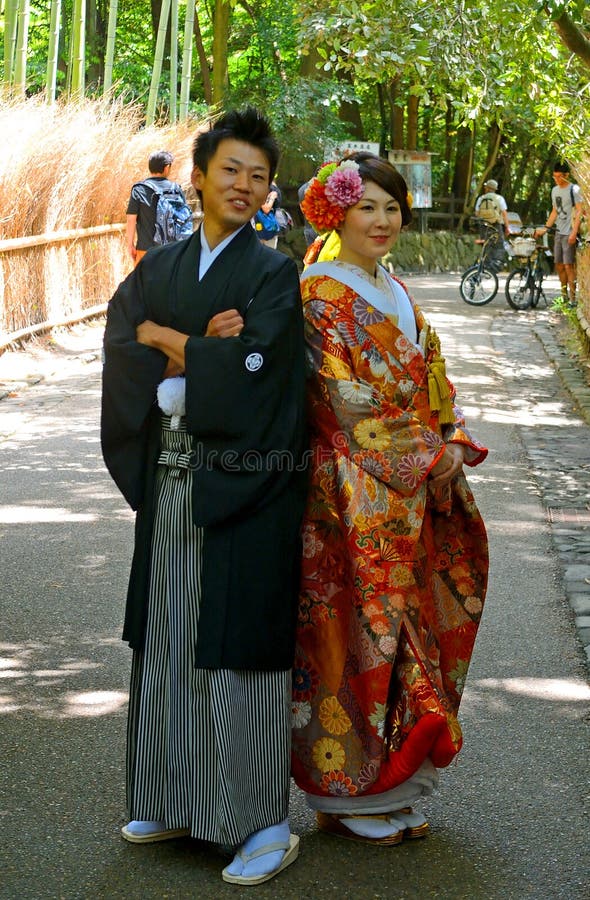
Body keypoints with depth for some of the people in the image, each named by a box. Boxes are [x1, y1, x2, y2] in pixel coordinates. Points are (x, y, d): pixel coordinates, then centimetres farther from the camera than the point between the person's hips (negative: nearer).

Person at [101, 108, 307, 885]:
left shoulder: (276, 275, -3)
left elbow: (249, 370, -17)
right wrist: (203, 350, -17)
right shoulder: (159, 269, 10)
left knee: (242, 646, -2)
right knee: (171, 640, 12)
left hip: (246, 486, -5)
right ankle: (179, 799, 26)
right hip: (171, 481, 5)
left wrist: (164, 340, -7)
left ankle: (266, 823, 8)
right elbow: (121, 352, -4)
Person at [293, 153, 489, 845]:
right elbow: (347, 399, -16)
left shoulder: (396, 294, 16)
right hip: (355, 497, -8)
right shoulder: (321, 295, -10)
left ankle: (391, 790, 22)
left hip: (412, 496, 8)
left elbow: (432, 386, 17)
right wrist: (431, 455, -13)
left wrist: (451, 446, -1)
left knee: (402, 628, 11)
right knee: (358, 630, -2)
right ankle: (350, 797, 11)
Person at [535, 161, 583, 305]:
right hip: (558, 232, 7)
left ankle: (573, 299, -7)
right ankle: (564, 296, 18)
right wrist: (545, 228, 14)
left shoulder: (574, 190, -9)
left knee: (568, 266, -10)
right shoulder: (555, 190, 14)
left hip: (569, 234, -7)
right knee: (559, 265, 8)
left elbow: (579, 211, -12)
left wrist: (574, 232, -19)